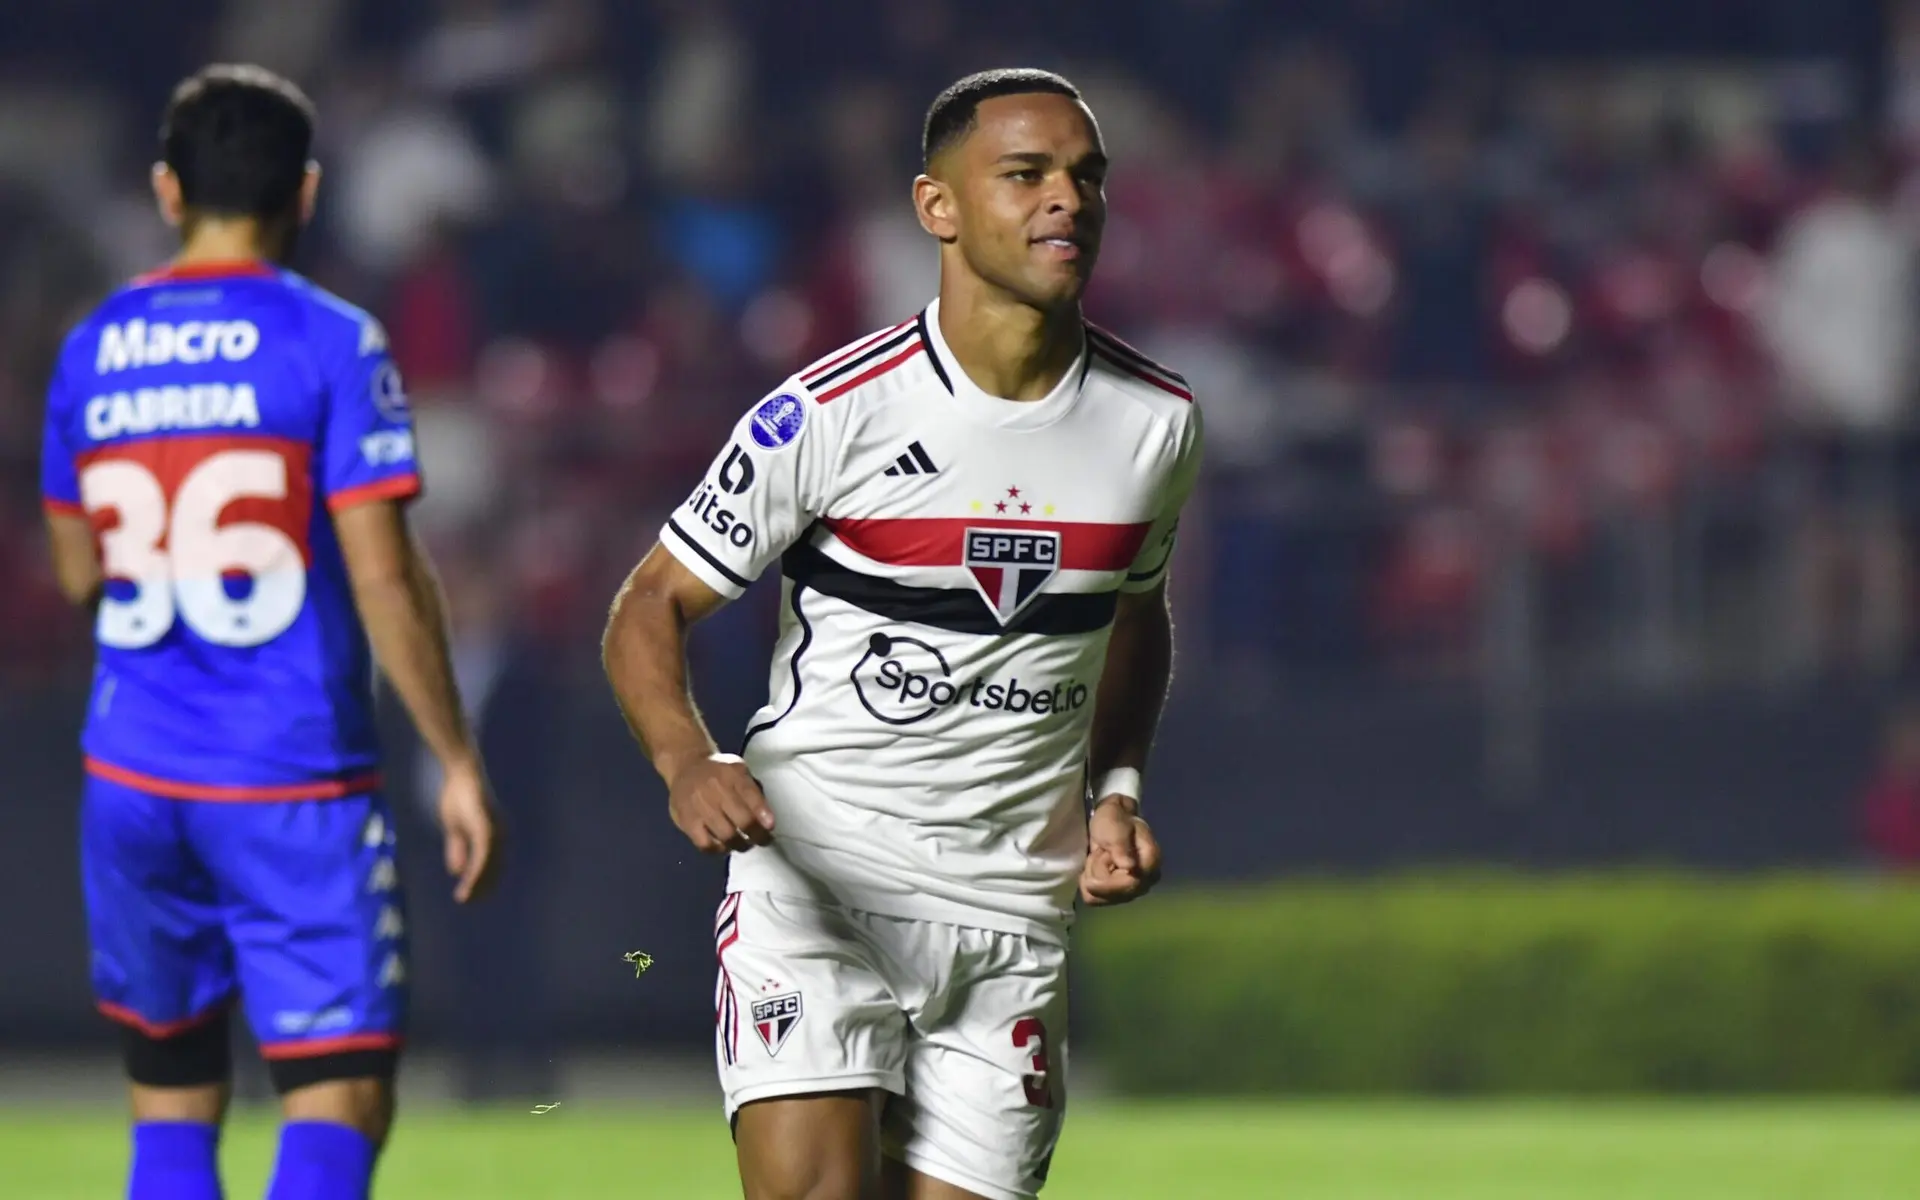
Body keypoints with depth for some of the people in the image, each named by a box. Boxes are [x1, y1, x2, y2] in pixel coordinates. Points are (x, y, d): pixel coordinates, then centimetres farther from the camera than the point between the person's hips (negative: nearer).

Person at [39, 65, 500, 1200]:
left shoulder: (94, 351, 7)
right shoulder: (330, 343, -7)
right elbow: (383, 574, -11)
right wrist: (459, 763, -5)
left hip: (133, 782, 5)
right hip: (297, 786, -5)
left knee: (173, 1099, 14)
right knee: (341, 1101, -3)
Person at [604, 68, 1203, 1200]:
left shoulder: (1158, 422, 5)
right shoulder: (830, 414, -10)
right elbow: (652, 606, -3)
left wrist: (1115, 790, 7)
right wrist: (689, 763, -22)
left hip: (1014, 913, 4)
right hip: (815, 880, -4)